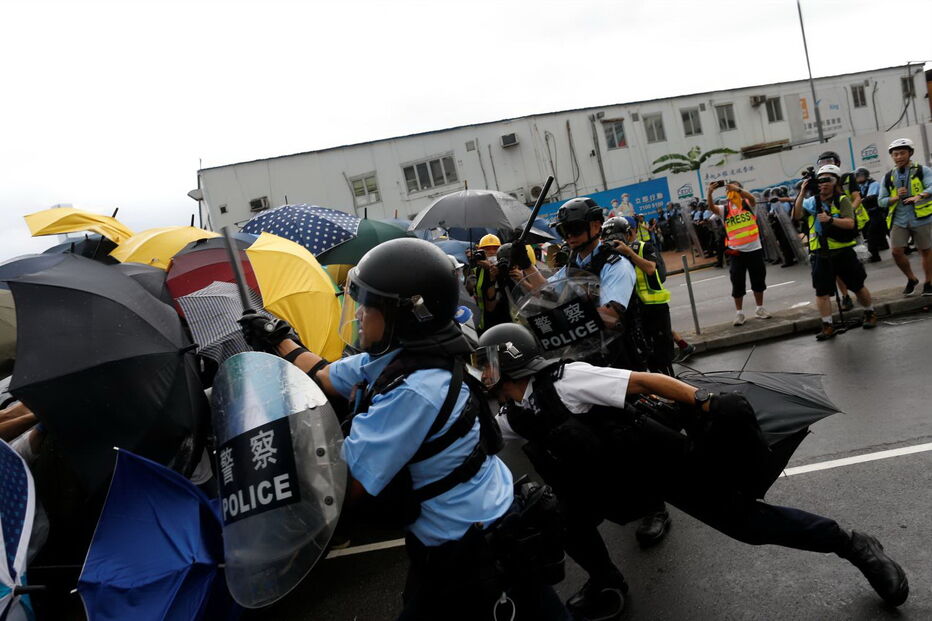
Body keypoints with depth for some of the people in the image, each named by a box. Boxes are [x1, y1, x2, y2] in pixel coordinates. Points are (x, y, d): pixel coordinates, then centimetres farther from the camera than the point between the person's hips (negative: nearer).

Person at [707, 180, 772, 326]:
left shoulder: (748, 204, 2)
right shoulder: (725, 209, 2)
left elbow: (752, 198, -20)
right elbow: (712, 207, -16)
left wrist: (737, 189, -36)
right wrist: (709, 193, -33)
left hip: (754, 249, 0)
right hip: (736, 252, 0)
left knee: (758, 279, 11)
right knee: (737, 283, 2)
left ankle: (760, 308, 26)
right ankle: (739, 312, 10)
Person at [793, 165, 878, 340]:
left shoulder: (842, 200, -2)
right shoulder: (811, 202, 5)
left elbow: (850, 223, -14)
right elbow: (796, 216, -13)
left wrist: (830, 219, -30)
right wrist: (802, 194, -18)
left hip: (843, 252, -2)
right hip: (821, 255, 2)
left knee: (858, 286, 10)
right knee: (821, 292, -1)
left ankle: (870, 314, 32)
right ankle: (827, 326, 6)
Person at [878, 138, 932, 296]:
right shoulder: (888, 178, 9)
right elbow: (881, 201, 10)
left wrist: (919, 196, -36)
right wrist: (895, 198, -9)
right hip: (899, 220, 2)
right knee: (897, 251, -6)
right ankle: (911, 279, 18)